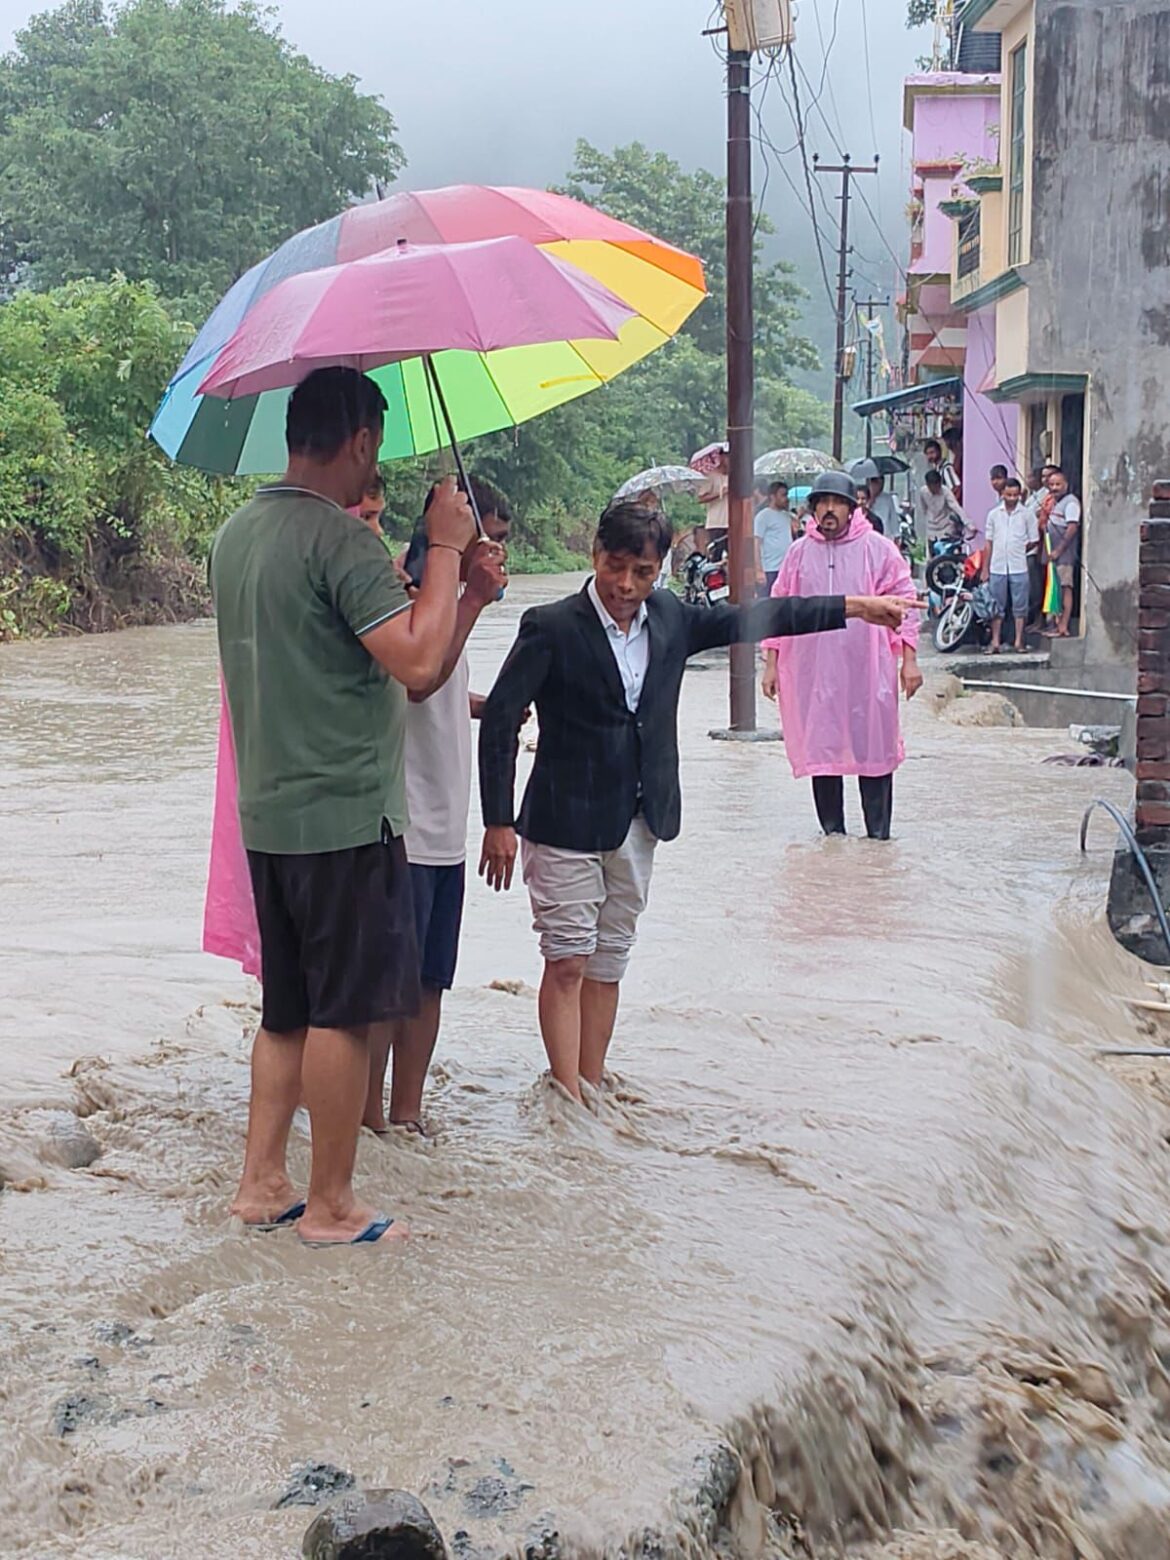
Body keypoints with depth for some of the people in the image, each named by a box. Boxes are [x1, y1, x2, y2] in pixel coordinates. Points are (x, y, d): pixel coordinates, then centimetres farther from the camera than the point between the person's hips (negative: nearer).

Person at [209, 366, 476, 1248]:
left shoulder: (236, 534, 11)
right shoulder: (341, 537, -17)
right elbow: (417, 661, -24)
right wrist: (445, 550, -14)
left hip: (267, 813, 9)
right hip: (345, 813, -8)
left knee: (288, 1009, 17)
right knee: (344, 1013, 2)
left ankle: (262, 1182, 22)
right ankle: (331, 1206, 12)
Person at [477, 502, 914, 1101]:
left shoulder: (670, 618, 4)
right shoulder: (551, 627, -12)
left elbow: (751, 620, 13)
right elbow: (499, 721, -13)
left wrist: (854, 607, 13)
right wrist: (499, 823, -17)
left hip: (638, 822, 6)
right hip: (567, 822, -5)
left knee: (608, 962, 12)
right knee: (567, 963, -5)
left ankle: (592, 1091, 21)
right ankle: (568, 1099, -1)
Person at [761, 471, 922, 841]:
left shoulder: (879, 550, 2)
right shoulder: (800, 553, 9)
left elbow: (903, 605, 2)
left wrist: (909, 661, -4)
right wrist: (771, 663, 8)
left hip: (867, 671, -2)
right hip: (814, 672, 2)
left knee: (874, 748, -1)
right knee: (821, 749, 5)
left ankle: (879, 834, 7)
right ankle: (832, 832, 16)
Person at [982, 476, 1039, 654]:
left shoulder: (1027, 514, 2)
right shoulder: (994, 514, 8)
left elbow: (1034, 541, 7)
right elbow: (989, 543, 10)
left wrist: (1018, 552, 0)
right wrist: (985, 569, 7)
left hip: (1019, 568, -2)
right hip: (997, 568, 2)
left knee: (1020, 606, 2)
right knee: (997, 606, 4)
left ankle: (1019, 641, 8)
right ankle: (995, 642, 8)